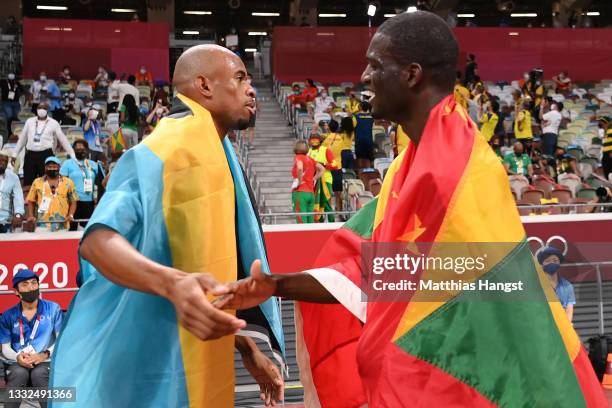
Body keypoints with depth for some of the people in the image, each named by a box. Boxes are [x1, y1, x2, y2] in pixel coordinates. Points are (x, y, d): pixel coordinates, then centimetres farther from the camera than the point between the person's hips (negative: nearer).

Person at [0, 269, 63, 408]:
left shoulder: (53, 309, 6)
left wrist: (44, 355, -14)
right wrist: (17, 357, -12)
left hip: (45, 362, -1)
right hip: (18, 362, 1)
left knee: (39, 374, -36)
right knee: (19, 373, -35)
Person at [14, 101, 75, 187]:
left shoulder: (53, 123, 4)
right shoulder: (29, 121, 11)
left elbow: (63, 140, 6)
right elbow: (22, 139, 18)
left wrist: (72, 155, 3)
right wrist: (14, 154, 17)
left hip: (46, 154, -3)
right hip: (30, 154, 3)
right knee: (28, 182, 2)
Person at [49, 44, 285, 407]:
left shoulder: (212, 155, 14)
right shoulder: (170, 147, -16)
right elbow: (98, 240, -28)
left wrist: (248, 350, 20)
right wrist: (172, 284, -46)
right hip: (155, 374, -9)